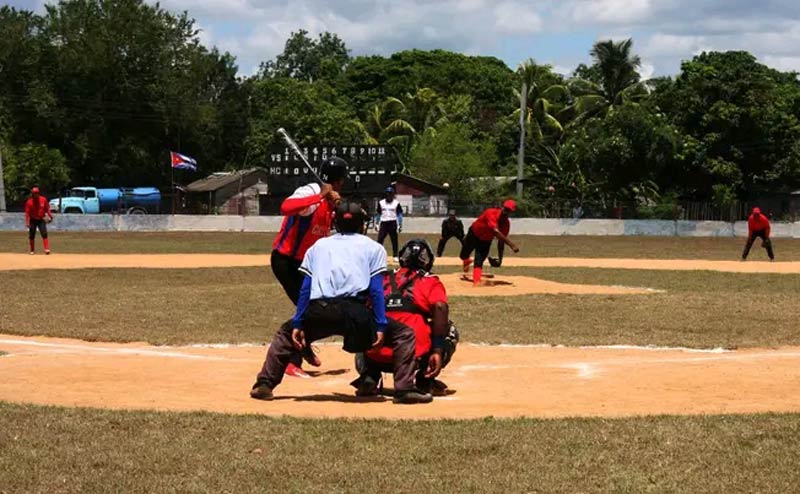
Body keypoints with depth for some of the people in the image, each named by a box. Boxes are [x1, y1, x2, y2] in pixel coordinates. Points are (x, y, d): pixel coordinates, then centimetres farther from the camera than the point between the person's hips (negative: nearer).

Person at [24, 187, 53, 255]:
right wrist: (27, 222, -15)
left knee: (44, 234, -14)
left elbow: (47, 209, 5)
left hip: (41, 219, 0)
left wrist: (50, 216, -5)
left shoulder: (43, 200, -3)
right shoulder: (29, 202, -8)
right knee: (31, 236, 4)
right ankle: (32, 250, 18)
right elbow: (27, 213, -9)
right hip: (33, 220, 0)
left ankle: (47, 249, -18)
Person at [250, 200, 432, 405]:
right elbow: (376, 290, 5)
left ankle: (264, 385, 17)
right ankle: (404, 390, -3)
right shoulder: (373, 248, 18)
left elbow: (305, 289, 16)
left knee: (286, 333, 29)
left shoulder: (318, 245, 26)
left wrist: (297, 324, 14)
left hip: (318, 312, 3)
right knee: (404, 334, 12)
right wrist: (380, 326, 1)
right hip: (354, 311, -3)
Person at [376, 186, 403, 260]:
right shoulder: (381, 203, 7)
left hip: (392, 223, -2)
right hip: (383, 223, 2)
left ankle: (395, 256, 10)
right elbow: (378, 214, 13)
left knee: (394, 240, 2)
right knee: (380, 239, -6)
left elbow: (399, 214, 1)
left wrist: (400, 225, -4)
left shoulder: (396, 203, 0)